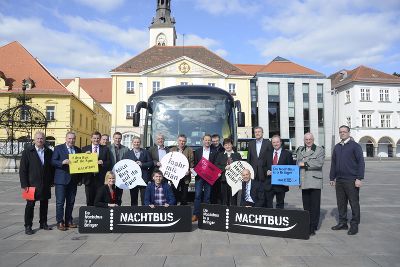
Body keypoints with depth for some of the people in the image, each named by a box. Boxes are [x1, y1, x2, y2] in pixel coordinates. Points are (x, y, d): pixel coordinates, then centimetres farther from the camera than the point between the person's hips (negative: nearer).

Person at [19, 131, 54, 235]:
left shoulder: (49, 152, 6)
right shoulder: (27, 152, -2)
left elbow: (52, 167, 10)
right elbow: (22, 169, -4)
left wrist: (51, 181, 4)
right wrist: (24, 184, -10)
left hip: (45, 184, 3)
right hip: (32, 184, -3)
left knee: (44, 204, 11)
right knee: (30, 205, 2)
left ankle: (43, 223, 24)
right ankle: (28, 226, 12)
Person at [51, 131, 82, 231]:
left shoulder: (78, 150, 12)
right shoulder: (58, 148, -1)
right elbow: (53, 161, -6)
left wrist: (80, 178, 8)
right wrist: (63, 162, -25)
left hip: (73, 180, 4)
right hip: (61, 179, -4)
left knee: (71, 202, 10)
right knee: (60, 202, -1)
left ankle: (68, 221, 20)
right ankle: (60, 222, 8)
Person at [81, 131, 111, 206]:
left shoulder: (105, 149, 8)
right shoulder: (85, 149, 10)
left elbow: (109, 162, 5)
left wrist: (102, 163, -14)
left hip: (101, 178, -1)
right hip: (89, 178, 1)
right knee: (89, 201, 7)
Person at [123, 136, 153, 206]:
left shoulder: (145, 152, 11)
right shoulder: (128, 153, 11)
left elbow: (151, 163, 5)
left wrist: (142, 164, -9)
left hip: (144, 178, 0)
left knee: (145, 198, -1)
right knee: (133, 199, 7)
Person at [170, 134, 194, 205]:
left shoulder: (189, 150, 5)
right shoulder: (172, 150, 11)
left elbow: (192, 162, 1)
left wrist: (189, 170, -15)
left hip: (185, 176, -1)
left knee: (184, 194, 5)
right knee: (174, 193, 5)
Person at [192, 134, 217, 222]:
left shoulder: (214, 152, 6)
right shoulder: (197, 151, 8)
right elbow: (195, 163, 8)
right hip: (199, 176, 0)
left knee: (207, 196, 5)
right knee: (197, 195, -4)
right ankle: (196, 214, -1)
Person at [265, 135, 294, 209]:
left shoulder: (287, 154, 1)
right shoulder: (268, 154, 11)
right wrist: (266, 171, -7)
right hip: (269, 184, 2)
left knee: (280, 204, 10)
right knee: (268, 204, 2)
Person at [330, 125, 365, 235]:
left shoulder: (355, 146, -3)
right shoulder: (337, 147, 13)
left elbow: (361, 162, -7)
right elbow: (333, 163, 16)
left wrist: (359, 178, -13)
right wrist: (332, 178, 14)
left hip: (351, 180, -5)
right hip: (339, 180, 5)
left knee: (354, 203, 3)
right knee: (341, 203, 10)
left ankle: (354, 225, 13)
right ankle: (342, 223, 21)